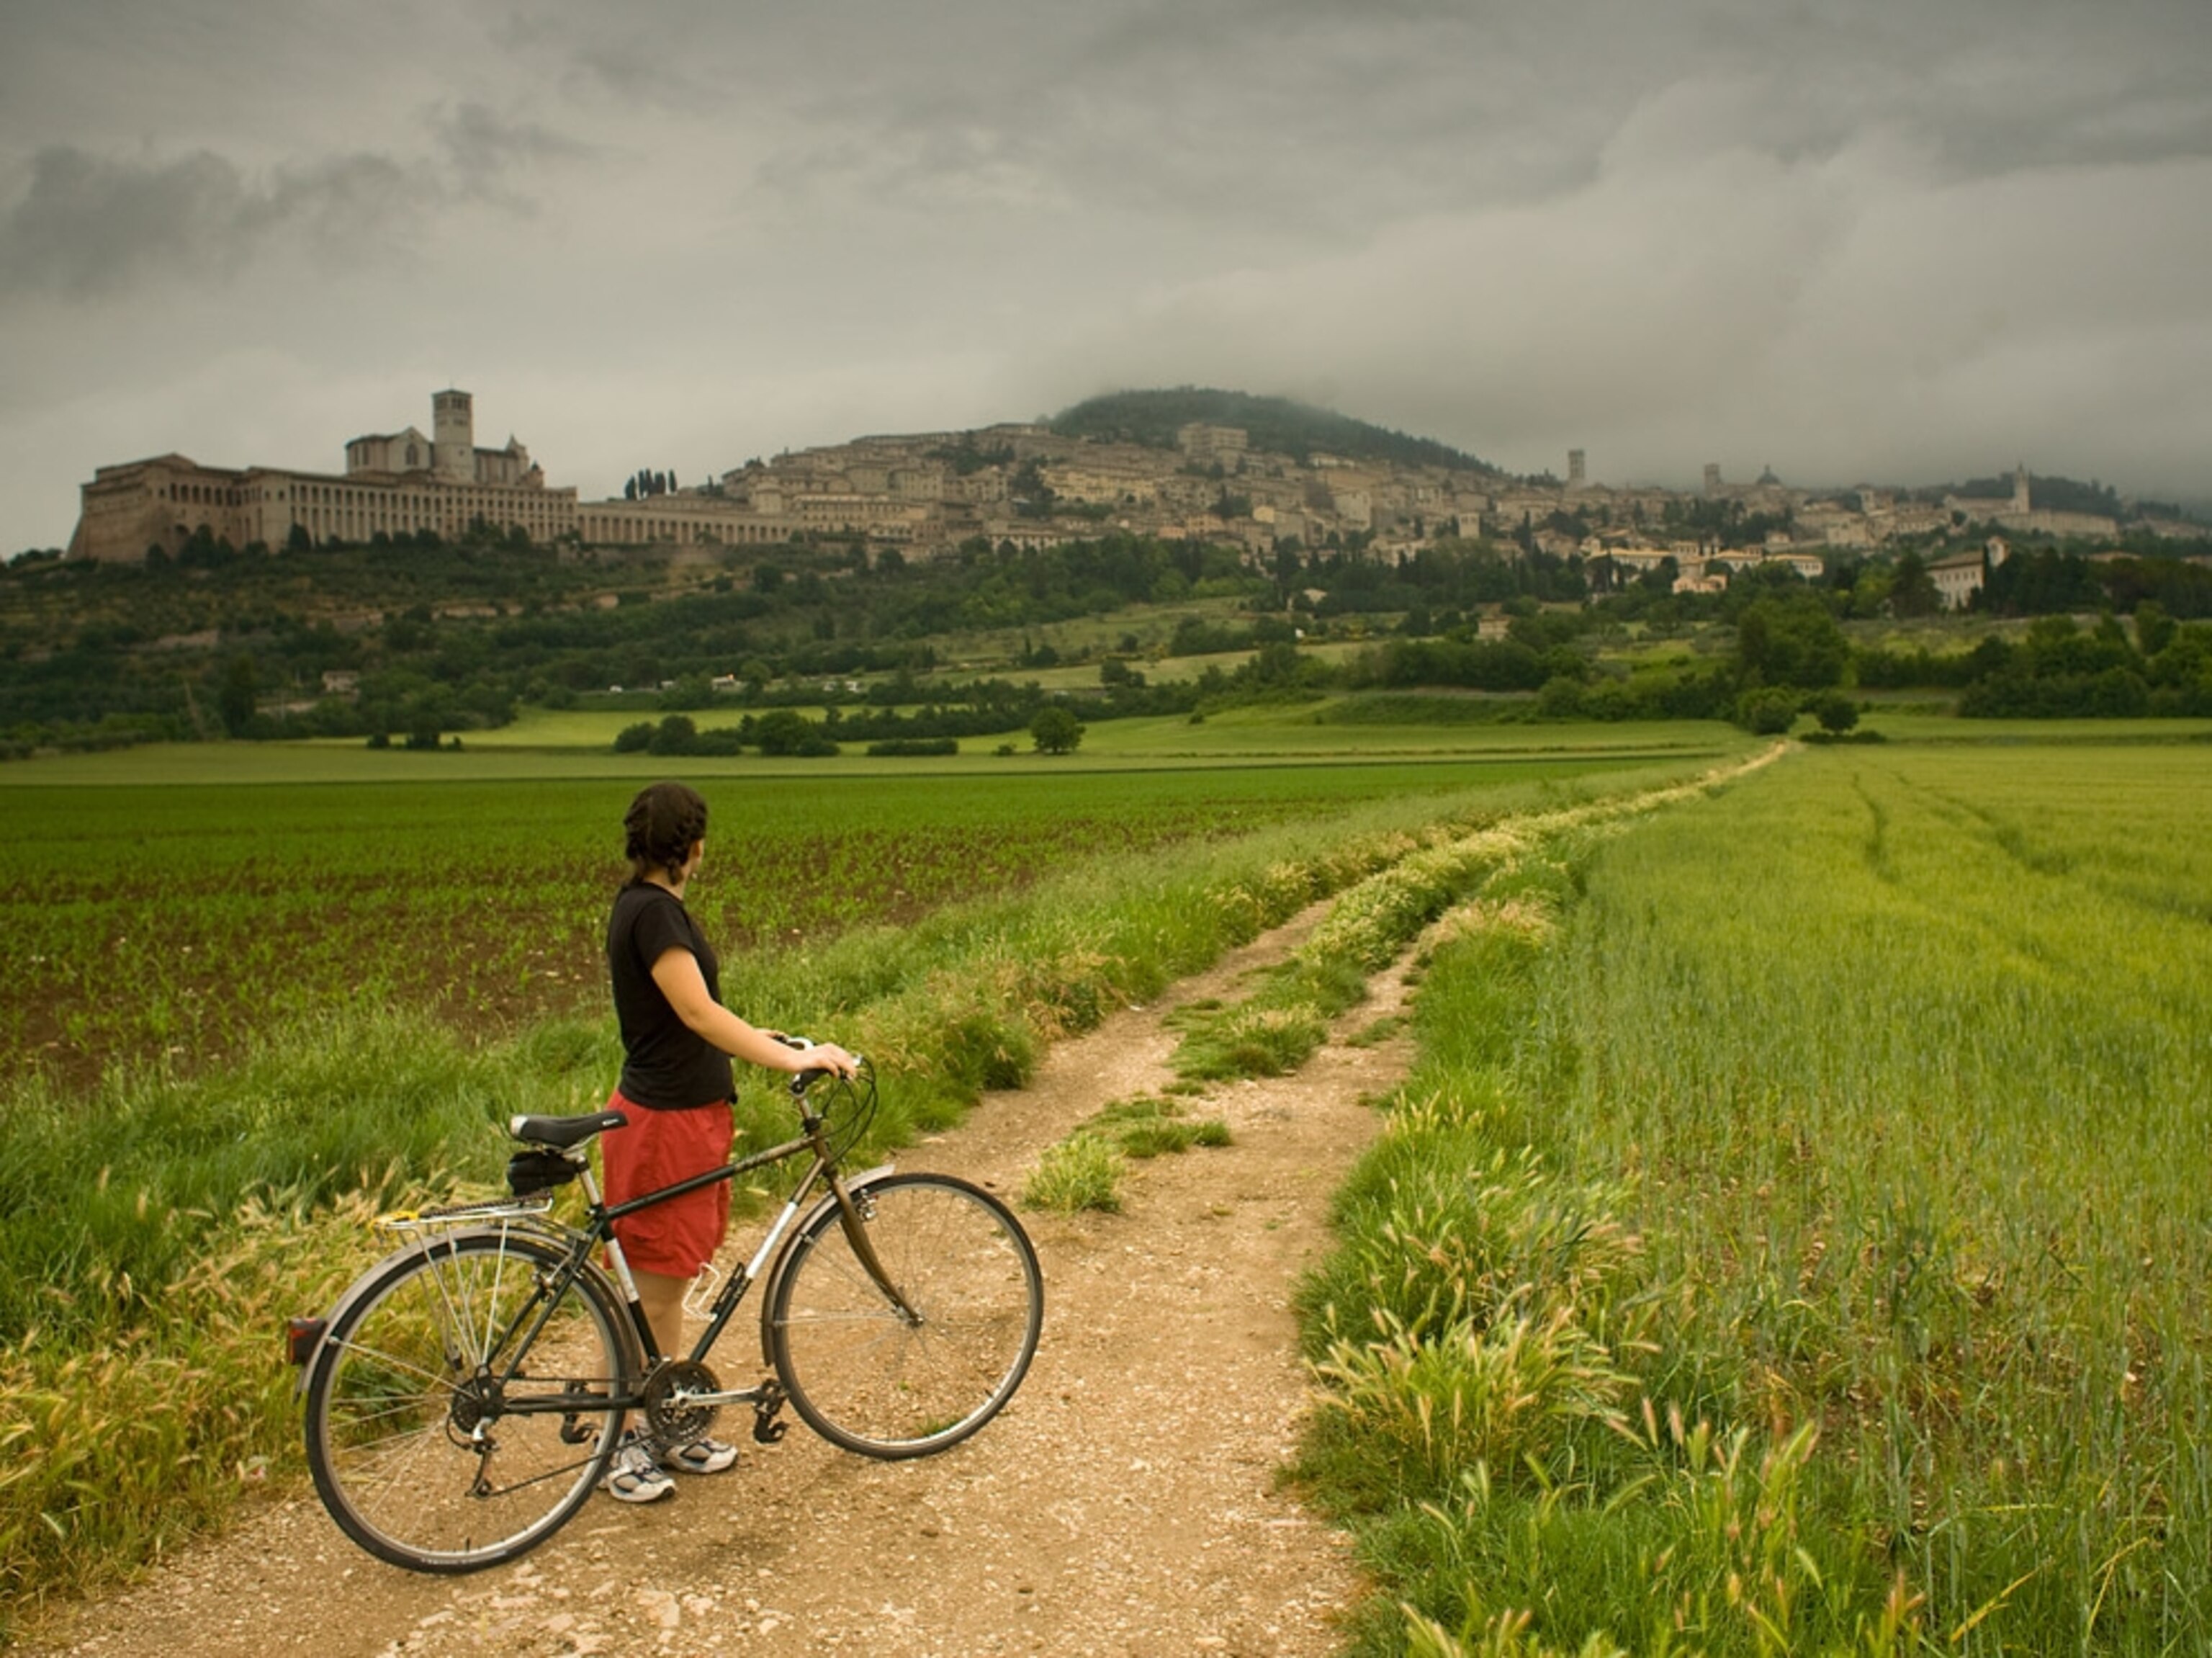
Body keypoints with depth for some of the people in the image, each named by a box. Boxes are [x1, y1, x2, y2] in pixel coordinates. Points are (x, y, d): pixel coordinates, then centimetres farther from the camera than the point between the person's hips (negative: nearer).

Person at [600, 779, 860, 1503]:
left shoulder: (649, 906, 11)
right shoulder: (652, 912, -20)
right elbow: (698, 1013, -28)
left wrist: (767, 1040, 19)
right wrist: (793, 1059, -31)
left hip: (689, 1114, 10)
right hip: (663, 1121, -10)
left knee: (669, 1284, 18)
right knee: (651, 1289, 2)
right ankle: (624, 1443, 16)